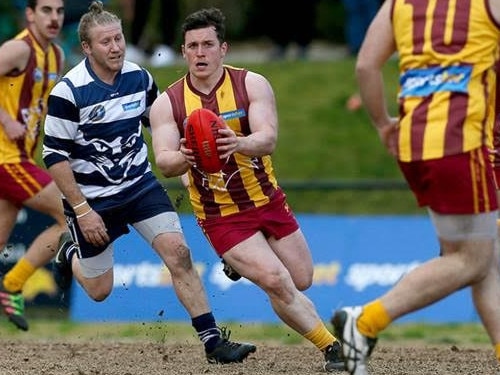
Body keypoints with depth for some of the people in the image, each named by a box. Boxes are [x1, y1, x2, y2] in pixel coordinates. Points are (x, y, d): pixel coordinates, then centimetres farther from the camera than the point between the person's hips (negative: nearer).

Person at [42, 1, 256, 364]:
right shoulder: (69, 91, -20)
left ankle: (212, 339, -13)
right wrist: (82, 211, -18)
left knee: (178, 252, -16)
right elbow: (55, 156, -15)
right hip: (91, 197, -3)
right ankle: (70, 255, 45)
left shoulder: (140, 77, -5)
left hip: (140, 184, 3)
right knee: (99, 290, 9)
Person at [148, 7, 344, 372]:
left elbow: (269, 138, -25)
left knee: (302, 281, 13)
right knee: (276, 282, -19)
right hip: (221, 217, -2)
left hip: (268, 201, 2)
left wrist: (238, 144, -48)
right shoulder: (167, 104, -8)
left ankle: (241, 264, 41)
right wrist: (183, 158, -43)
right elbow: (163, 161, -18)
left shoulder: (252, 84, -11)